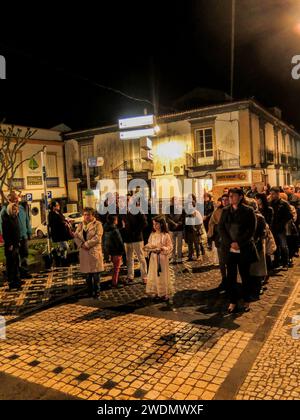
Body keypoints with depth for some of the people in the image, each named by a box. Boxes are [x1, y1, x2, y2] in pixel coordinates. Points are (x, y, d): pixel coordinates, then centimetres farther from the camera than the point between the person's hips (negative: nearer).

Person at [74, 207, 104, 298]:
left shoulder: (97, 224, -2)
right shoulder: (81, 225, 14)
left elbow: (97, 237, -13)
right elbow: (76, 236, 6)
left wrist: (86, 244, -16)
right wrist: (81, 244, -12)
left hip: (94, 252, -4)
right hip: (84, 253, 4)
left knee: (96, 273, -1)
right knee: (87, 274, 11)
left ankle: (97, 292, 10)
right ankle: (89, 292, 21)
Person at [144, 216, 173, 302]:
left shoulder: (166, 235, -11)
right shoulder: (152, 234, 4)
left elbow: (170, 247, -10)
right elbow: (149, 245, 12)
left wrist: (162, 248, -24)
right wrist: (148, 247, -9)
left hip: (162, 258, -5)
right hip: (153, 258, 5)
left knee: (163, 275, 3)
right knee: (154, 275, 10)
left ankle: (165, 293, 15)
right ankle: (156, 292, 23)